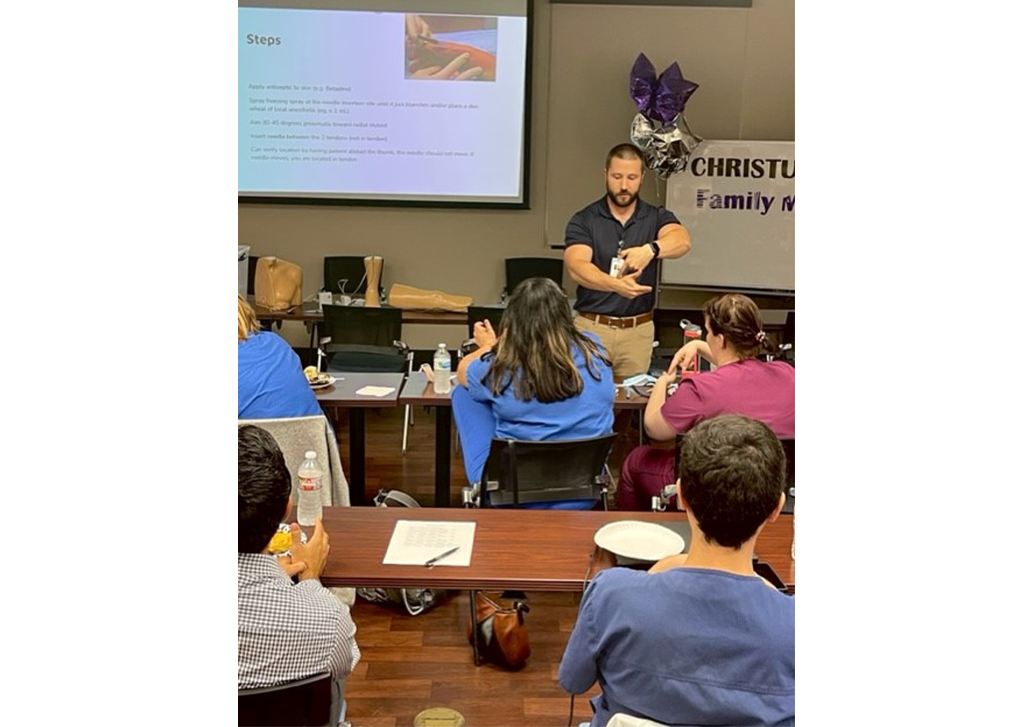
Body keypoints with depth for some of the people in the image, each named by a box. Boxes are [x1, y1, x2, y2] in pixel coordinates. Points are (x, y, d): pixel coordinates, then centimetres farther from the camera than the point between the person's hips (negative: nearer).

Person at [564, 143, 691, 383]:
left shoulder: (657, 217, 3)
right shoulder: (583, 221, -2)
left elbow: (681, 241, -18)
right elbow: (576, 267, -18)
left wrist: (651, 249, -40)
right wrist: (615, 285, -37)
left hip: (638, 330, 1)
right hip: (591, 326, -1)